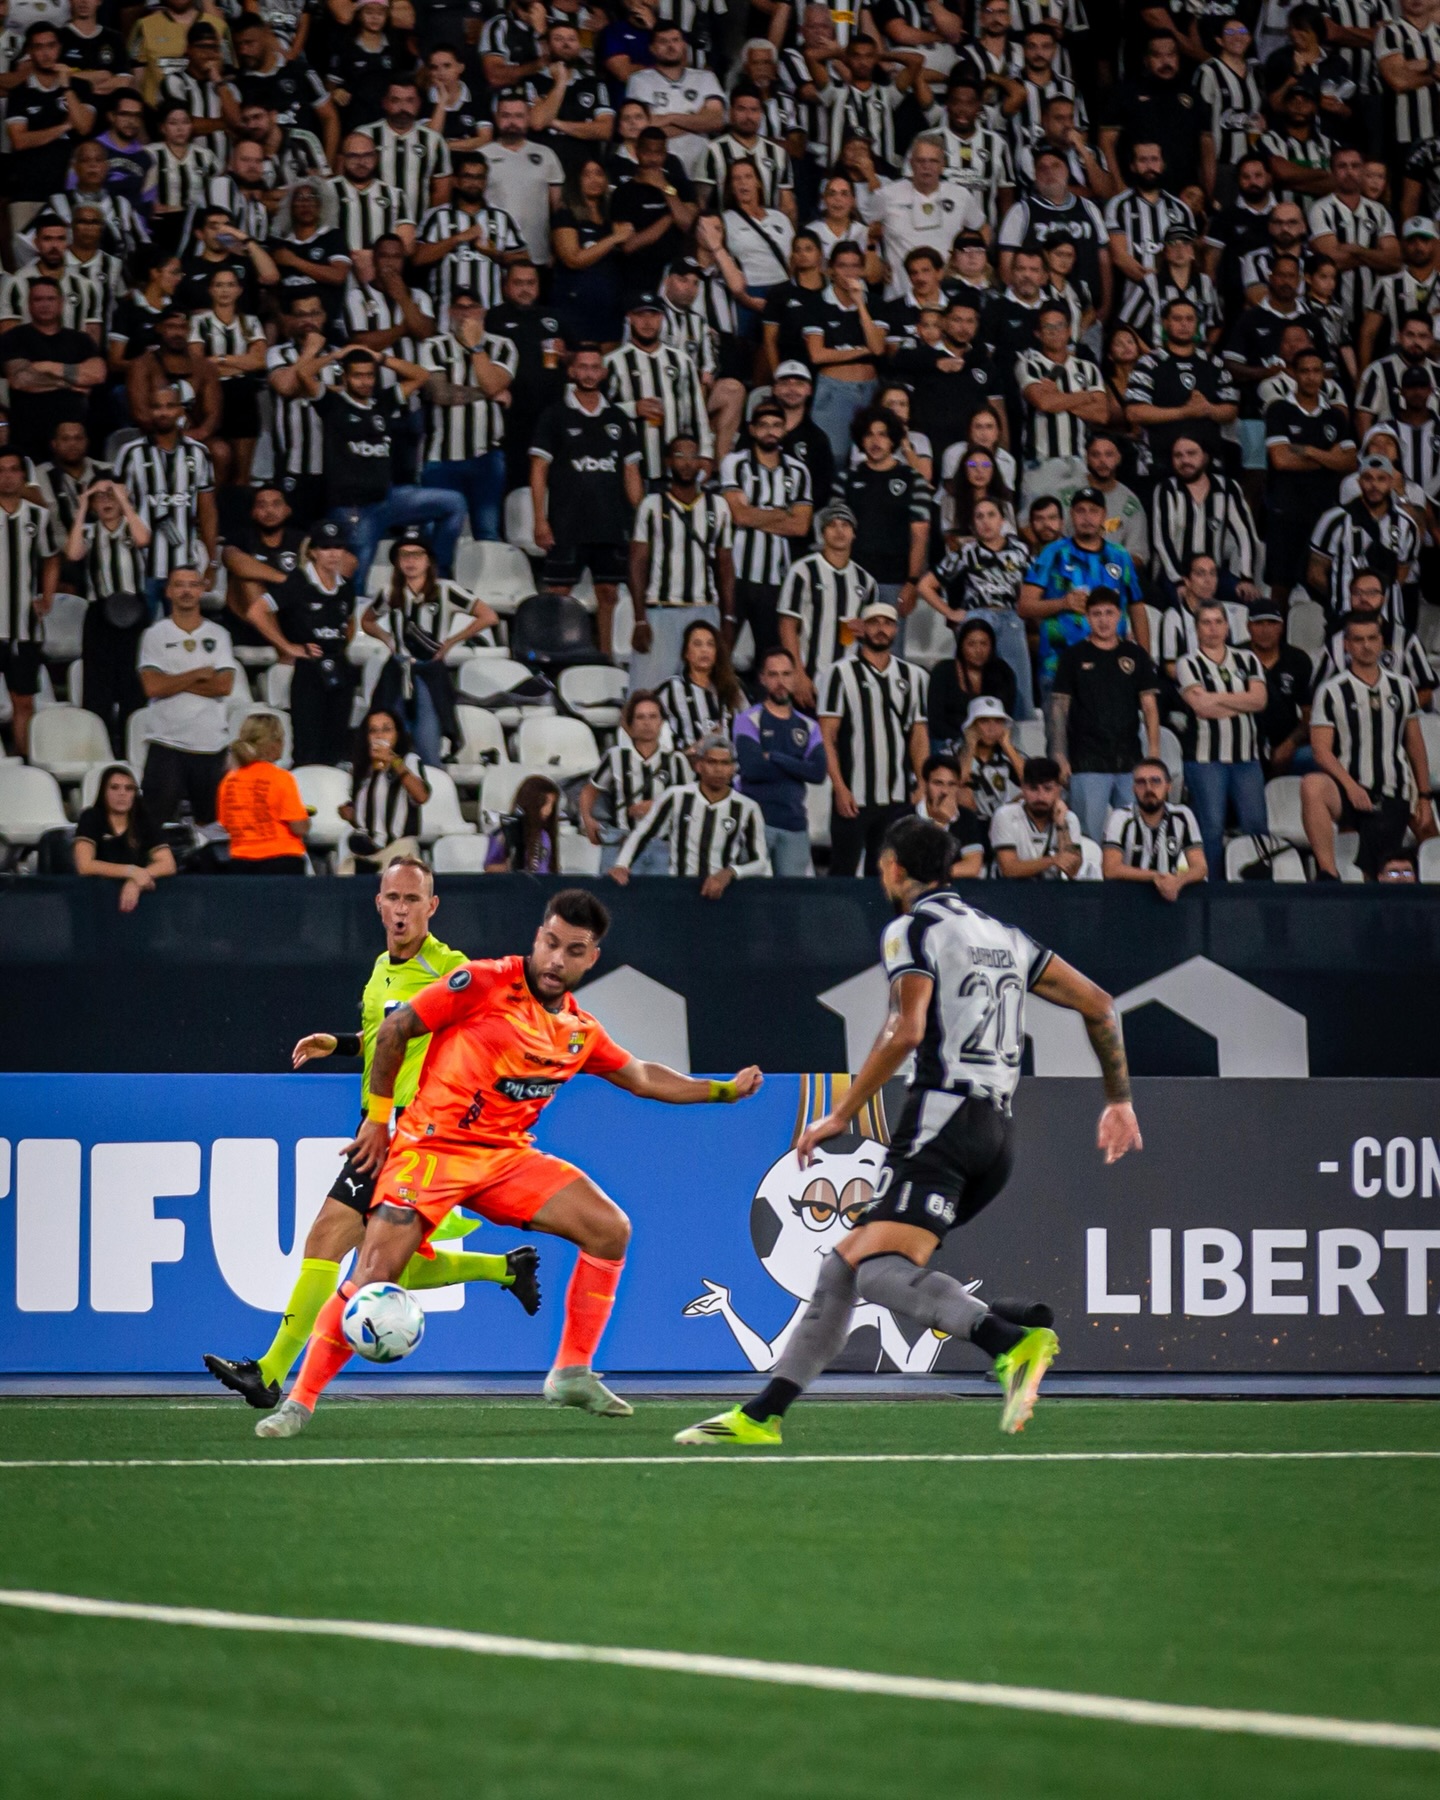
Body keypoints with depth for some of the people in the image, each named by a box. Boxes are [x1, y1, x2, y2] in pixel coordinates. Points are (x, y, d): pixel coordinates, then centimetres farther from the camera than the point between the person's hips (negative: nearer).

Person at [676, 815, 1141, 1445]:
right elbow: (1098, 1003, 22)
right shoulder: (1001, 935, 22)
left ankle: (1013, 1341, -48)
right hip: (995, 1128, 9)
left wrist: (841, 1116, -11)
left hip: (941, 1116, -9)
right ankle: (763, 1413, 14)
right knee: (845, 1264, 13)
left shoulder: (912, 928, -1)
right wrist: (1119, 1099, 29)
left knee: (880, 1269, -25)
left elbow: (905, 1032, -16)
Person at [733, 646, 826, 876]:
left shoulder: (808, 727, 15)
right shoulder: (748, 721, 4)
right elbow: (751, 768, -12)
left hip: (795, 822, 4)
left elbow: (819, 772, -1)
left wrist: (774, 758, -8)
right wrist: (796, 768, -3)